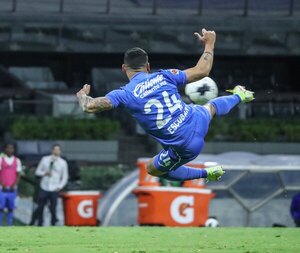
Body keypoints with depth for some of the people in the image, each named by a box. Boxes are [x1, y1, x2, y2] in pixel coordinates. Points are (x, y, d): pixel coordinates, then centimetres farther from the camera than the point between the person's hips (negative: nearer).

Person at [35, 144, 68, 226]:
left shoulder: (63, 163, 3)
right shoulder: (45, 159, 5)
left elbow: (65, 177, 8)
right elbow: (37, 171, 9)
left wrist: (59, 187, -5)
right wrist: (44, 173, -12)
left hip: (54, 190, -1)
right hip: (44, 188, 1)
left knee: (53, 209, -2)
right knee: (40, 208, 4)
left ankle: (53, 225, 8)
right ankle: (39, 224, 17)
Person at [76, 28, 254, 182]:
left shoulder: (125, 94, -11)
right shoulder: (163, 77, -4)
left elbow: (89, 106, -16)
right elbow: (202, 71, 2)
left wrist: (82, 95, 9)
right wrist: (209, 43, 18)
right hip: (198, 121, 4)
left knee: (152, 169, 28)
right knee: (211, 107, 40)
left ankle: (206, 174, 35)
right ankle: (238, 96, 74)